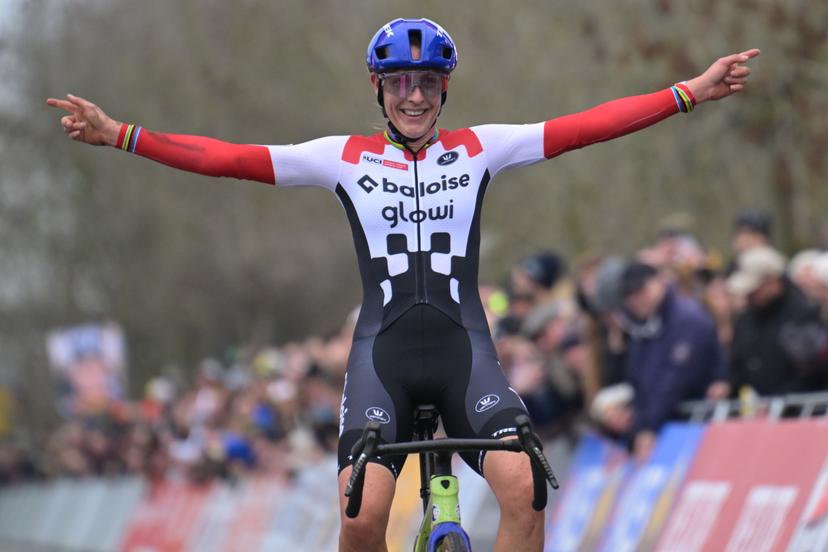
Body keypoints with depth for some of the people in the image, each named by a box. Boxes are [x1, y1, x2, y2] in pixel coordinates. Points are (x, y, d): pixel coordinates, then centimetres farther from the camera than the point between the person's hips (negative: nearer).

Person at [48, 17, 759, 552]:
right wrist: (118, 134, -7)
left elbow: (588, 126, 1)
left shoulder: (478, 149, 8)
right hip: (384, 345, 0)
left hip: (463, 342, 1)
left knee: (523, 487, -22)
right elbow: (225, 158, 1)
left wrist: (691, 93, -7)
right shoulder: (346, 157, 7)